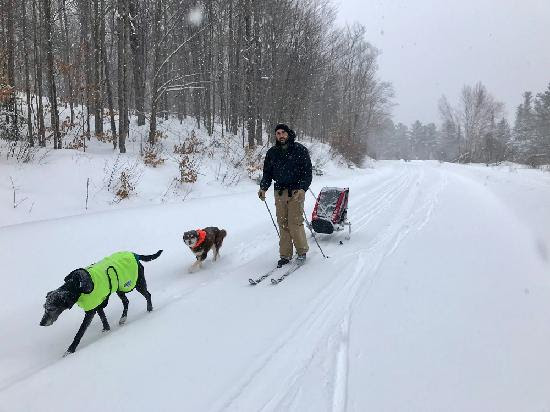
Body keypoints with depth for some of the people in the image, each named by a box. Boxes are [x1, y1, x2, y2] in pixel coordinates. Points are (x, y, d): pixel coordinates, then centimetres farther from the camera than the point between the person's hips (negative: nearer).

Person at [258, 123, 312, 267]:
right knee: (282, 224, 4)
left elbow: (307, 172, -3)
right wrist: (263, 187, -3)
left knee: (295, 223, -7)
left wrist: (302, 188, -18)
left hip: (296, 192, -4)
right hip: (279, 192, 4)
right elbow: (267, 173, 14)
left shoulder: (300, 150, -1)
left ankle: (302, 251, 12)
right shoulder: (272, 152, 10)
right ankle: (285, 255, 12)